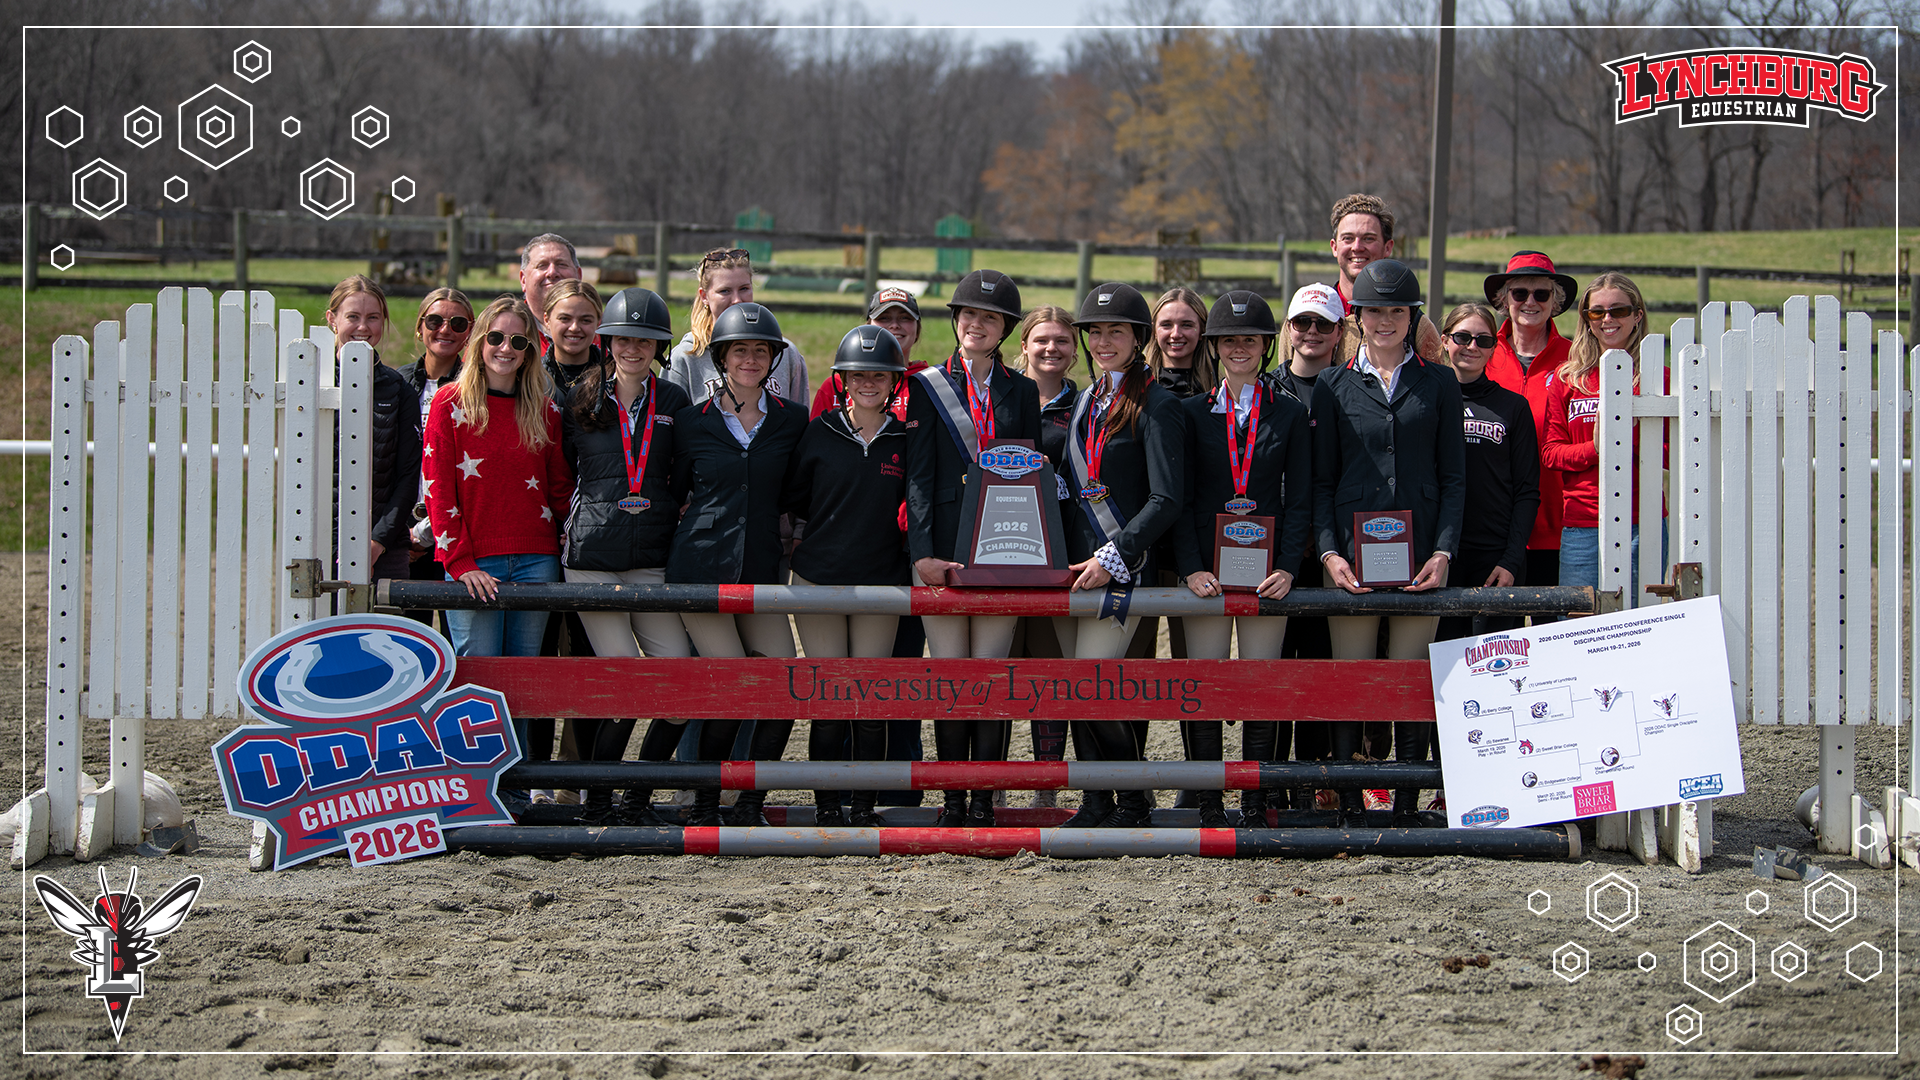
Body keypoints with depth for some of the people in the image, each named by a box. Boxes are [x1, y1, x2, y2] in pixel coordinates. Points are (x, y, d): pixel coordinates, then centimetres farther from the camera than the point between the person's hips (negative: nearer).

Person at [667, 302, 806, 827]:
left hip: (761, 571, 3)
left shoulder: (792, 420, 8)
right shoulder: (692, 421, 4)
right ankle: (705, 803, 3)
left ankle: (750, 804, 5)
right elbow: (677, 493, 13)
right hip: (702, 567, -3)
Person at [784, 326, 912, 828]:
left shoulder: (905, 441, 4)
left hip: (881, 581, 1)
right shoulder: (819, 433, 1)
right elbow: (792, 499, 9)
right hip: (819, 576, -1)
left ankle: (866, 805, 8)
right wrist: (836, 526, 5)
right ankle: (826, 805, 5)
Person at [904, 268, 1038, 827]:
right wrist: (921, 551, -12)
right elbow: (918, 475, -1)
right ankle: (952, 800, 5)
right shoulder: (928, 387, 6)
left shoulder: (1022, 391, 12)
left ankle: (985, 800, 3)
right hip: (944, 547, -1)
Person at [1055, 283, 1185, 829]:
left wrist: (1113, 558, -17)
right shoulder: (1086, 401, 17)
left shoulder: (1156, 405, -6)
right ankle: (1096, 803, 11)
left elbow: (1167, 498, -12)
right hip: (1075, 563, 7)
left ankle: (1134, 800, 2)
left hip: (1124, 568, -7)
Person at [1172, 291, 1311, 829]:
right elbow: (1179, 497, 3)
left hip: (1267, 572, 0)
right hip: (1206, 571, 0)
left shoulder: (1289, 414, 8)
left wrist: (1288, 567, -9)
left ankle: (1258, 805, 5)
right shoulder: (1191, 412, 8)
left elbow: (1300, 498, 5)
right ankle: (1207, 808, 2)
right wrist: (1190, 567, -10)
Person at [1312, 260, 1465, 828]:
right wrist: (1327, 552, -6)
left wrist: (1443, 552, -6)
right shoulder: (1333, 386, 9)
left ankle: (1408, 803, 7)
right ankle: (1348, 806, 3)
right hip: (1352, 554, 0)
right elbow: (1321, 479, 8)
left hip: (1420, 553, 0)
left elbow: (1454, 477, 7)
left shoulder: (1438, 384, 9)